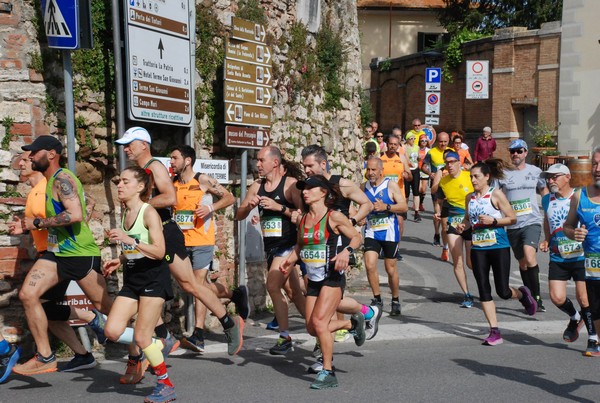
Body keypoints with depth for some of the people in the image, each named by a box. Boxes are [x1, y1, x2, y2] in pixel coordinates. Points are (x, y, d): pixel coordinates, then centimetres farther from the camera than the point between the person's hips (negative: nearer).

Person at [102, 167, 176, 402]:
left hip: (153, 279, -7)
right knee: (112, 332, -4)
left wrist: (129, 241, -29)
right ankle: (158, 346, 19)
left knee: (142, 338, -6)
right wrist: (119, 261, 6)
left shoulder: (149, 212, -13)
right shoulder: (124, 213, 9)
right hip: (131, 279, 7)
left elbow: (159, 252, -21)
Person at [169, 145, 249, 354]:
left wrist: (211, 207, -17)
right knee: (202, 284, 13)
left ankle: (198, 336, -11)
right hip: (182, 241, 6)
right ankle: (236, 294, 38)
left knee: (199, 283, -11)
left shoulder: (202, 180, -7)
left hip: (202, 241, -6)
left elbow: (229, 197, -2)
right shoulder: (172, 184, 9)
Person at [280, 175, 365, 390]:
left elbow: (357, 237, -5)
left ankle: (328, 373, -1)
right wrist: (290, 259, 2)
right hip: (313, 279, 7)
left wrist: (346, 251, -24)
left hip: (332, 277, -7)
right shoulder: (303, 219, 8)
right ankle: (352, 324, 32)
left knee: (319, 323, -16)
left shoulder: (334, 217, -10)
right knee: (312, 328, 7)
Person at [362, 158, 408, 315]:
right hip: (371, 232, 3)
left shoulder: (391, 185, -6)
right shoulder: (364, 187, 6)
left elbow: (404, 207, -10)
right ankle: (377, 299, 1)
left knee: (391, 269, 7)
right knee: (370, 265, -13)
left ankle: (395, 301, 25)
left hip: (389, 233, -3)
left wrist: (386, 207, -22)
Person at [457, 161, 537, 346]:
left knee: (503, 292, -2)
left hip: (499, 247, -5)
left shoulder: (496, 194, -8)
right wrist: (463, 226, 0)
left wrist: (493, 221, -20)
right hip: (478, 249, 5)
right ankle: (494, 332, 8)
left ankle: (522, 294, 34)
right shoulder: (469, 198, 8)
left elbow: (512, 218, -6)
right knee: (484, 291, 2)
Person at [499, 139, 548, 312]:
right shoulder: (503, 174, 4)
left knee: (529, 256, -25)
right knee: (522, 263, 11)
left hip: (532, 222, -2)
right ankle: (532, 299, 26)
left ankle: (537, 296, -14)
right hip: (512, 226, 2)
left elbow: (544, 191, 20)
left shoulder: (535, 171, 5)